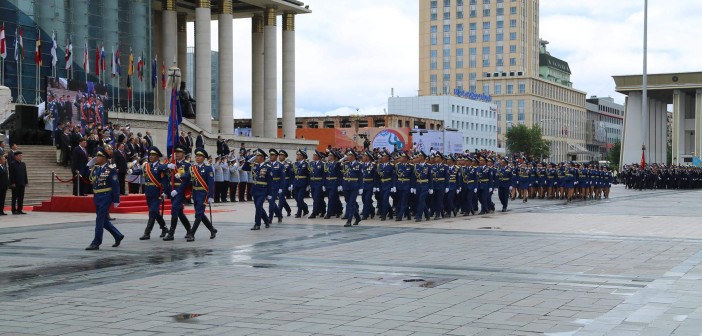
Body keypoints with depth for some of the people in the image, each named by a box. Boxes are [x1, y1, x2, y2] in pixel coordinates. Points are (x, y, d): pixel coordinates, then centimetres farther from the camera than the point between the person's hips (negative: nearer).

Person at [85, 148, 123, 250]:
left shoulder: (110, 170, -11)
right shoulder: (94, 169, 9)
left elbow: (115, 185, -11)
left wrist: (116, 200, -12)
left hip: (106, 197, -8)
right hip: (97, 197, 8)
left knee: (100, 219, -7)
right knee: (104, 220, 14)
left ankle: (96, 243, -2)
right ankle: (118, 236, 29)